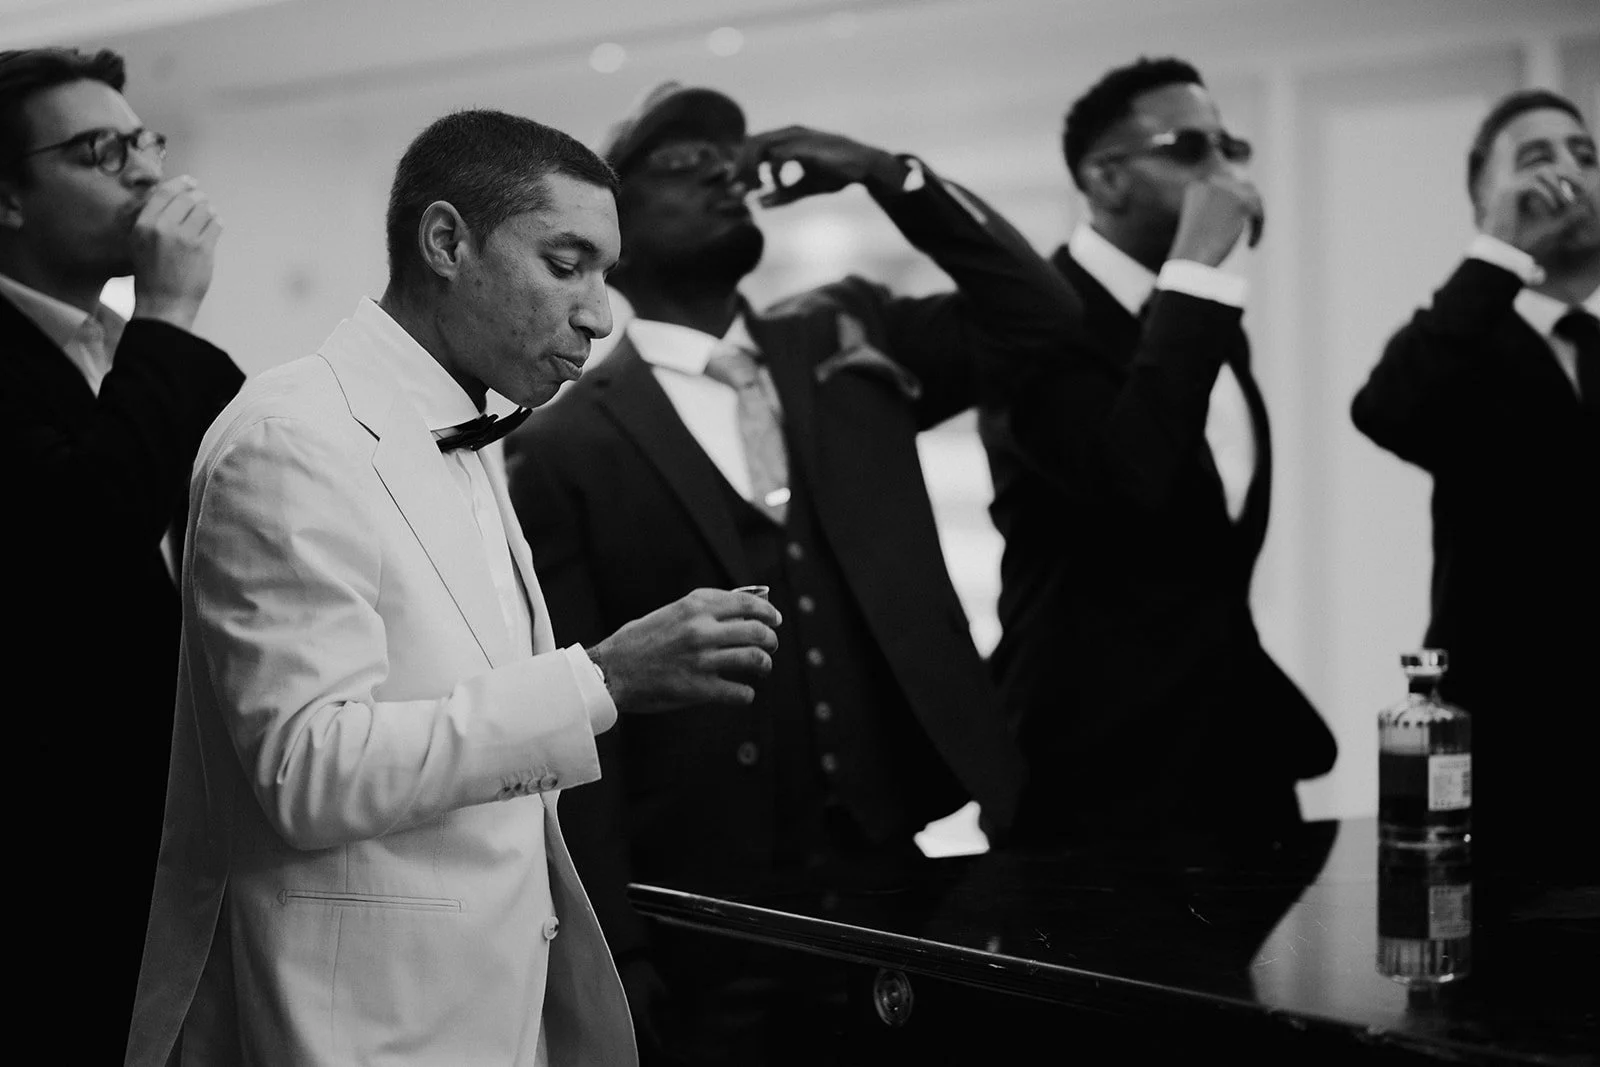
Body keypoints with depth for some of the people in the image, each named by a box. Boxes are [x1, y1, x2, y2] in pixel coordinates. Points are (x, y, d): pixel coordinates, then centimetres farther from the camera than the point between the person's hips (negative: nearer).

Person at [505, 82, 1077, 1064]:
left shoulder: (844, 345, 10)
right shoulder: (566, 446, -4)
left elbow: (1035, 314, 5)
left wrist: (885, 173, -4)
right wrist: (614, 948, -11)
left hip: (890, 875, 4)